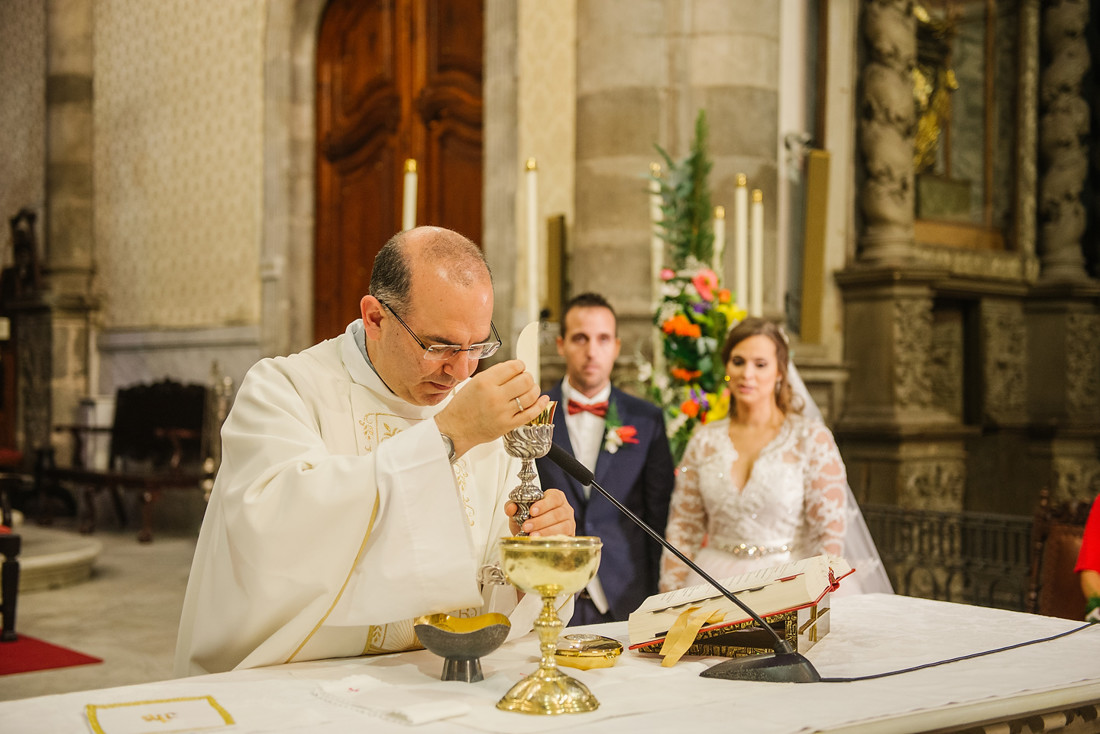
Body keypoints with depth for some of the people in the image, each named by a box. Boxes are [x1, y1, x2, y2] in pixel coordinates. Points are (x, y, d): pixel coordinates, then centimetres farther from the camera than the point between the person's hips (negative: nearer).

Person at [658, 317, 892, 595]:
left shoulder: (812, 438, -1)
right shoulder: (704, 441, 9)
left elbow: (830, 533, -2)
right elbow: (684, 527, 12)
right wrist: (671, 597, 3)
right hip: (716, 586, 2)